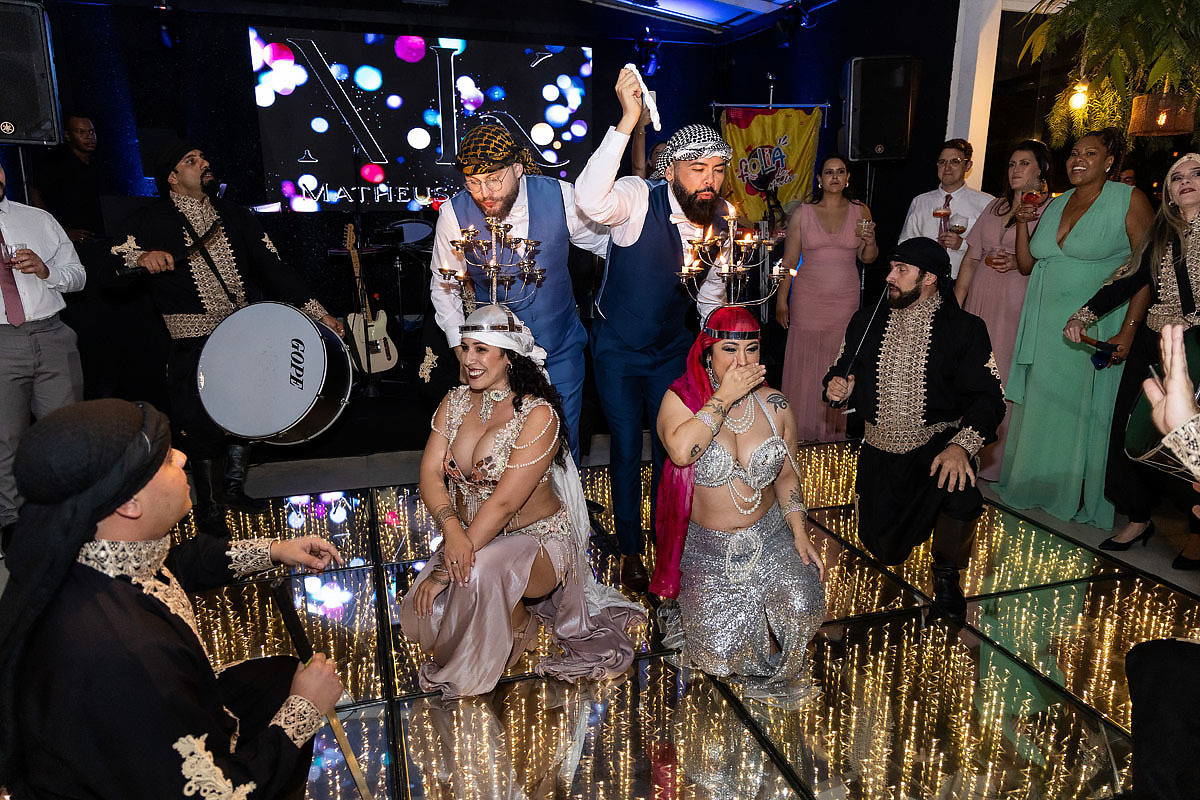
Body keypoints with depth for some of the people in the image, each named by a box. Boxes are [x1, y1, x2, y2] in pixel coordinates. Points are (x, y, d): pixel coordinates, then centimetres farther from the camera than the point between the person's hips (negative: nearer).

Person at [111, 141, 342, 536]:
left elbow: (273, 265, 5)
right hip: (192, 344, -4)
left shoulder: (232, 215, 11)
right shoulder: (155, 220, -1)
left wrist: (318, 312, -4)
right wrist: (142, 257, -29)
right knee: (202, 428, -1)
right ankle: (209, 505, 20)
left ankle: (233, 487, 31)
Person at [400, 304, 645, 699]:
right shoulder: (455, 402, 1)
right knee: (421, 617, -11)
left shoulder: (538, 415, -20)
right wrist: (451, 528, -28)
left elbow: (505, 503, -25)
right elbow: (430, 474, -7)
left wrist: (444, 571, -25)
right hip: (471, 537, 6)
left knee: (481, 572, -36)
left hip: (536, 537, -6)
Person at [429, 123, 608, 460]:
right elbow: (444, 286, 2)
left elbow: (606, 241, 4)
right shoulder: (454, 213, -12)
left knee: (564, 445, 13)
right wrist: (462, 348, -2)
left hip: (561, 348, 1)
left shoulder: (560, 196, -14)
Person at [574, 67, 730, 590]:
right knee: (627, 450, 6)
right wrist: (628, 120, -49)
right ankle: (630, 549, 27)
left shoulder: (721, 219, -5)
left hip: (673, 348, 4)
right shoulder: (640, 199, -22)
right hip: (618, 350, -4)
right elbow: (590, 199, -46)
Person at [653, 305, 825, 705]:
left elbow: (787, 476, 11)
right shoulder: (682, 398, -11)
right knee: (722, 650, -11)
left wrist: (800, 532, -1)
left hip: (768, 537, 3)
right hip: (706, 545, -3)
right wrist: (725, 396, -25)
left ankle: (772, 669, 12)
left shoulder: (775, 405, 1)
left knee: (800, 607, -21)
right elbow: (680, 450, -33)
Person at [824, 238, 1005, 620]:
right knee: (884, 550, 0)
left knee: (961, 494, -35)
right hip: (881, 449, 3)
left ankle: (946, 573, 2)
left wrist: (961, 445, -29)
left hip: (937, 441, -2)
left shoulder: (965, 329, -6)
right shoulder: (867, 322, 3)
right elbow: (843, 370, 15)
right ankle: (920, 514, 41)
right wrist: (838, 386, -11)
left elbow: (988, 396, -12)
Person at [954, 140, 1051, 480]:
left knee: (1005, 377, -1)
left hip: (1018, 305, -5)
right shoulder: (996, 206, 14)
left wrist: (1021, 263, -19)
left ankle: (996, 459, 12)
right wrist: (955, 305, 9)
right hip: (980, 299, 5)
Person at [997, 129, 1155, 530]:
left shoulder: (1129, 200, -6)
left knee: (1087, 411, 4)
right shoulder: (1055, 205, 11)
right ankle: (1036, 486, 28)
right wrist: (1023, 222, 1)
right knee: (1039, 405, 11)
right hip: (1046, 327, 5)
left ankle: (1084, 498, 21)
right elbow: (1026, 264, 14)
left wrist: (1128, 330, -19)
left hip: (1095, 329, -5)